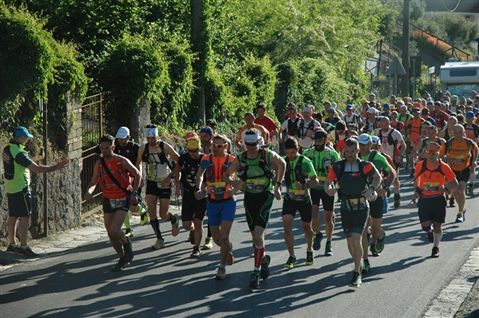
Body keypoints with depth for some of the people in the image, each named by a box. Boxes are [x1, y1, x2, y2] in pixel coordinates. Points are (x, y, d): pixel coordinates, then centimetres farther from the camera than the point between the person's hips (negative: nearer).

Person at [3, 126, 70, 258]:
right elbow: (37, 169, -25)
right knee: (24, 217, -7)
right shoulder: (18, 152, -22)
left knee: (13, 216, 15)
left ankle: (12, 244, 22)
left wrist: (34, 159, 25)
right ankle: (23, 247, -9)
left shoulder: (7, 149, 6)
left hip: (10, 188, 9)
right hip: (20, 188, -9)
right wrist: (56, 167, -19)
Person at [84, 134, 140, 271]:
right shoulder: (98, 164, 0)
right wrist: (89, 191, -11)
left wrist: (134, 192, -9)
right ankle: (123, 259, 26)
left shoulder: (123, 161, -11)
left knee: (114, 230, -20)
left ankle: (127, 243, 12)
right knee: (110, 233, 7)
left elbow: (137, 174, 0)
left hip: (123, 200, -5)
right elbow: (93, 182, 10)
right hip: (108, 200, 5)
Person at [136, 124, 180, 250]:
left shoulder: (165, 147, -14)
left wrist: (171, 176, -17)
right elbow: (137, 164, 14)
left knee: (163, 215, 1)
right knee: (151, 212, -11)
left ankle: (174, 220, 38)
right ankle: (159, 239, 2)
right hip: (151, 183, 3)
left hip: (164, 183, -3)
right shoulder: (143, 149, -3)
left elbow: (179, 161, -9)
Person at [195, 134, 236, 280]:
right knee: (216, 238, 9)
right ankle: (229, 248, 43)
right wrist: (198, 189, 2)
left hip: (228, 202, -3)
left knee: (224, 237, -13)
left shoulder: (231, 161, -8)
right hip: (212, 203, 3)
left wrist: (234, 189, -17)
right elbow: (200, 173, 17)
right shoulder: (206, 159, -2)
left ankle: (222, 267, -1)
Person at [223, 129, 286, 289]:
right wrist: (233, 183, -15)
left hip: (265, 198, -4)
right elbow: (226, 175, 7)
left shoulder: (268, 155, -10)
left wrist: (277, 185, 5)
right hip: (249, 198, 4)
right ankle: (263, 258, 41)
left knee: (258, 235, -15)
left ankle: (256, 272, -8)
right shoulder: (240, 158, -2)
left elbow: (282, 164, 9)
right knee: (255, 236, 12)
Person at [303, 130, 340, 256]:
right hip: (313, 188, 1)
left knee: (328, 218, 7)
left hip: (327, 188, -1)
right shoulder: (307, 153, -1)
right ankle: (318, 235, 16)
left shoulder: (332, 154, -7)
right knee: (313, 214, -14)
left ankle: (329, 243, 25)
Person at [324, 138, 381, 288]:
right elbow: (328, 182, 3)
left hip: (361, 208, -3)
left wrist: (372, 189, -9)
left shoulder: (365, 166, -8)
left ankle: (357, 274, -9)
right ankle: (359, 264, 39)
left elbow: (378, 177, 9)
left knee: (356, 239, -16)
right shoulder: (338, 167, -4)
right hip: (346, 208, 3)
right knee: (350, 240, 13)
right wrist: (328, 189, -20)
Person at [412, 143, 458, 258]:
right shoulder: (420, 166, -4)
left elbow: (454, 183, -1)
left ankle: (436, 247, 28)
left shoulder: (443, 167, -8)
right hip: (424, 200, 1)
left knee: (437, 226, 4)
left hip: (438, 200, -1)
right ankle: (430, 231, 30)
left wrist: (445, 189, -19)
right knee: (425, 226, -9)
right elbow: (417, 180, 14)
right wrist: (416, 191, 0)